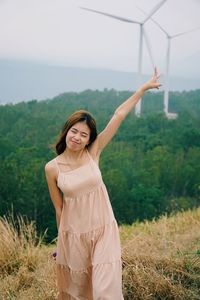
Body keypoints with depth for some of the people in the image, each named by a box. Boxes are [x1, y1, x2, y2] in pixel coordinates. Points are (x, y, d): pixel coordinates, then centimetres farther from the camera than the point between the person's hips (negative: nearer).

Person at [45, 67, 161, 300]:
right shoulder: (52, 168, -8)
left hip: (103, 230, 0)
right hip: (73, 235, 0)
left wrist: (144, 88, -8)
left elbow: (119, 115, -10)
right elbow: (58, 208, 1)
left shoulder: (93, 152, -7)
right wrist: (62, 240, 10)